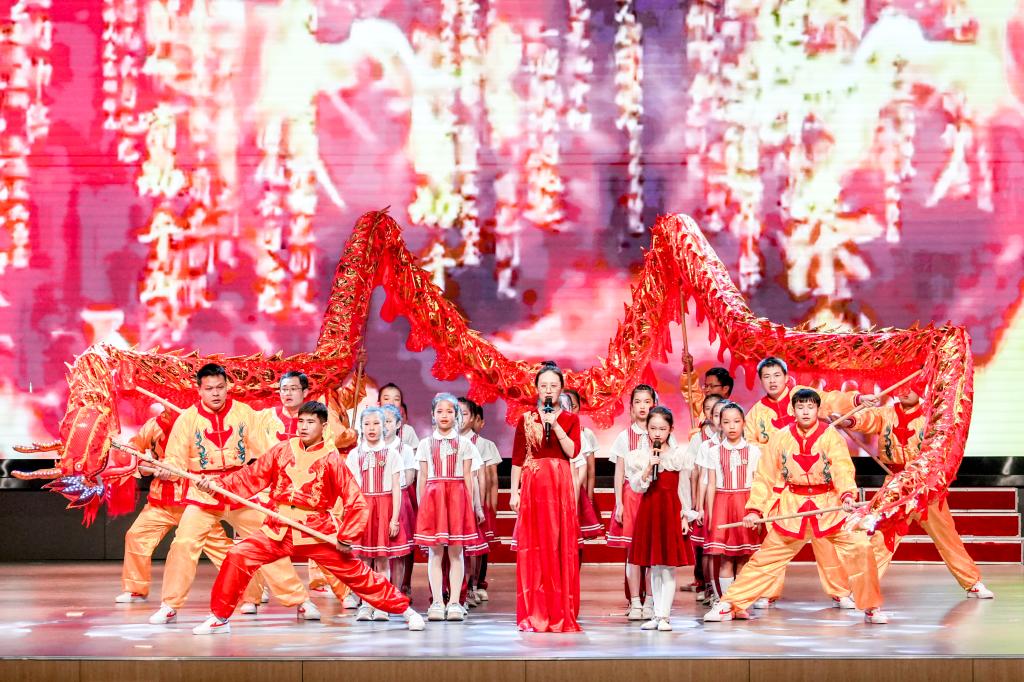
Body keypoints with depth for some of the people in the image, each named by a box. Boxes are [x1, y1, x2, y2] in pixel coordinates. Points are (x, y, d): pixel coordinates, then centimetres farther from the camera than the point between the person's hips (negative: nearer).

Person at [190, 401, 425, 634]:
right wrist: (217, 484, -7)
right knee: (237, 557, -12)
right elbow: (251, 478, 5)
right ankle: (219, 618, 3)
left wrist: (348, 537, -10)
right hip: (278, 530, 3)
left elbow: (357, 501, -5)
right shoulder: (282, 450, 3)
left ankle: (405, 610, 14)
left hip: (319, 533, -3)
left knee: (356, 573, -1)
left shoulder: (331, 459, -6)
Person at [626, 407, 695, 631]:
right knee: (653, 567, 8)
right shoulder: (640, 457, 3)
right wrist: (650, 466, -17)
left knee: (668, 566, -4)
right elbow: (637, 487, -6)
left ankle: (664, 615, -2)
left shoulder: (679, 455, 1)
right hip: (648, 510, 2)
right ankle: (657, 615, 15)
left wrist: (685, 516, -2)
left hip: (671, 511, -2)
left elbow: (684, 489, 3)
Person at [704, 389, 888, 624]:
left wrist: (848, 495, -37)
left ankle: (872, 607, 3)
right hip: (792, 508, 1)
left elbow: (843, 470, -18)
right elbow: (764, 476, 3)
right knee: (766, 557, 1)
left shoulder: (831, 436, -4)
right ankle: (729, 604, 12)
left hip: (829, 506, -1)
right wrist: (754, 509, -6)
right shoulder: (781, 438, 0)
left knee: (860, 547, -14)